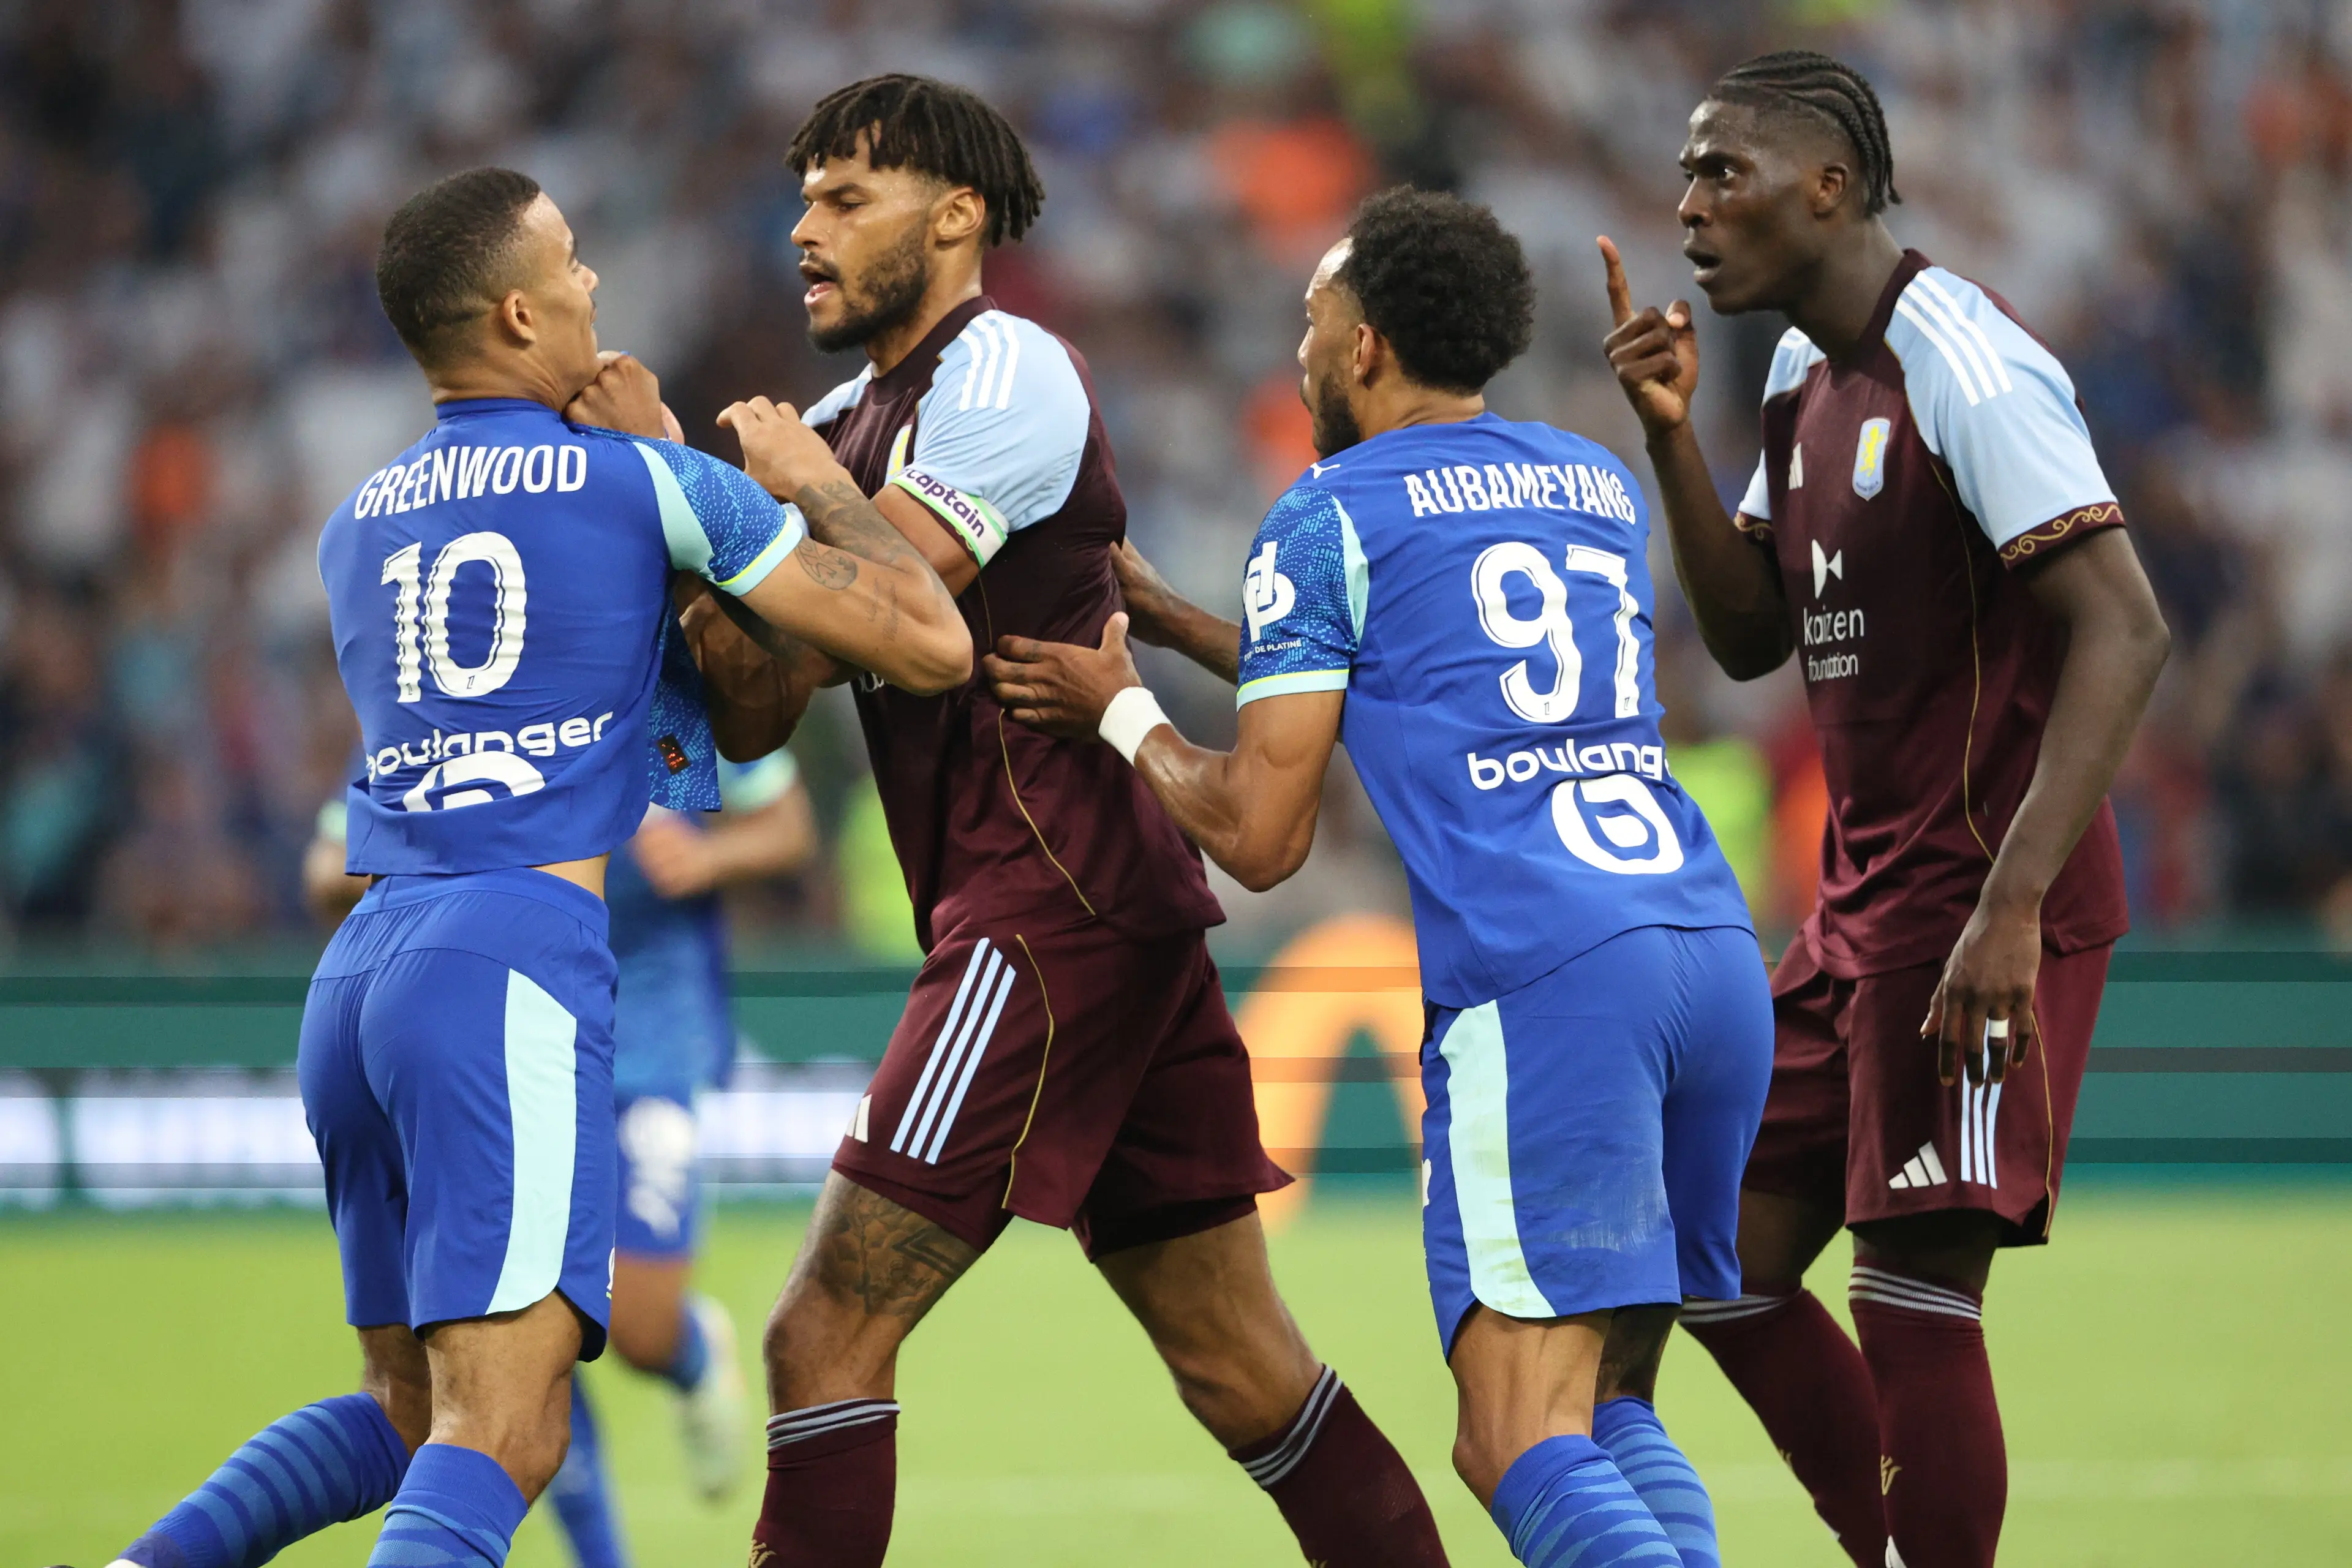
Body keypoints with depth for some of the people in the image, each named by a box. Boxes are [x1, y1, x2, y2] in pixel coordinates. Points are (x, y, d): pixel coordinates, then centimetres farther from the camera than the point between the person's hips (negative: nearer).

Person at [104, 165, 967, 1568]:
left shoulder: (359, 528, 20)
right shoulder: (643, 485, 2)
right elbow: (931, 646, 2)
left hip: (359, 968, 7)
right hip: (516, 965, -7)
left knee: (403, 1406, 21)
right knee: (500, 1437, -15)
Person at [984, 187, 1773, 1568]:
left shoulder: (1330, 518, 5)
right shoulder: (1601, 487, 24)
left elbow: (1262, 837, 3)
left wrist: (1125, 712, 21)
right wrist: (1170, 619, 45)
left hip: (1542, 984, -7)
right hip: (1717, 950, 7)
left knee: (1525, 1451, -10)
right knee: (1617, 1411, 15)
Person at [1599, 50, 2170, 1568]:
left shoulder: (1963, 362, -16)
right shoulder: (1807, 378, 13)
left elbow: (2122, 632, -22)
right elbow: (1750, 636, 16)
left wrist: (2011, 908, -29)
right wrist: (1671, 433, 1)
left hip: (1986, 907, -10)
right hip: (1866, 905, 10)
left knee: (1915, 1300, -11)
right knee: (1731, 1268, 10)